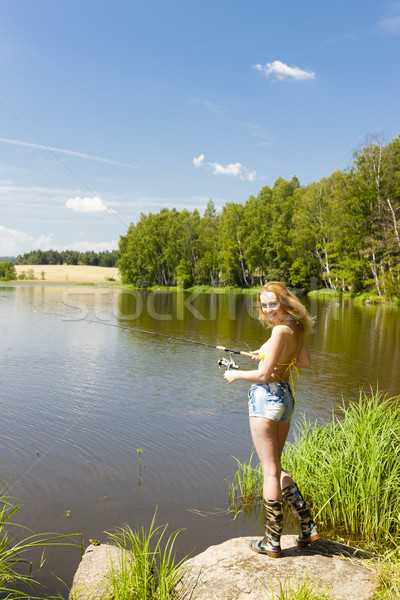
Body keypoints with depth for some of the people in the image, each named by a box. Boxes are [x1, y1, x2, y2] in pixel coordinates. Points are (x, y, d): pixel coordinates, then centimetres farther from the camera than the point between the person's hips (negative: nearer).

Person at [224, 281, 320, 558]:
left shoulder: (280, 330, -18)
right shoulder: (297, 328, 7)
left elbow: (264, 374, -19)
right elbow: (305, 361, 21)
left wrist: (236, 374, -3)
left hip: (267, 397, -9)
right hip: (287, 397, 9)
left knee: (270, 470, 1)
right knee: (276, 468, 20)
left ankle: (272, 542, 13)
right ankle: (308, 526, 22)